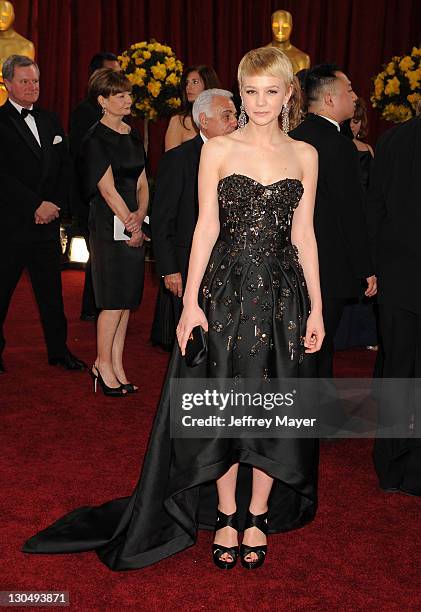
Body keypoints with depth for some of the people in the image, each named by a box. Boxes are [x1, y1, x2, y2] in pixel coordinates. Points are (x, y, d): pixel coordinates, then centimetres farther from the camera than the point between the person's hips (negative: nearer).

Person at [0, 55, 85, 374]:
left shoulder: (50, 120, 14)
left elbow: (65, 168, 12)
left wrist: (55, 205, -2)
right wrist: (37, 205, -16)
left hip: (47, 223, 5)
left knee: (52, 291, 11)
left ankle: (59, 350, 22)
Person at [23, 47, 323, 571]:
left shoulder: (304, 155, 5)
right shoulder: (217, 149, 0)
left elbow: (303, 235, 6)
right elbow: (206, 227, -3)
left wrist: (316, 307, 3)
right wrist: (190, 302, -8)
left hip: (282, 295, 2)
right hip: (225, 290, -2)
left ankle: (257, 516, 25)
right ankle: (226, 516, 24)